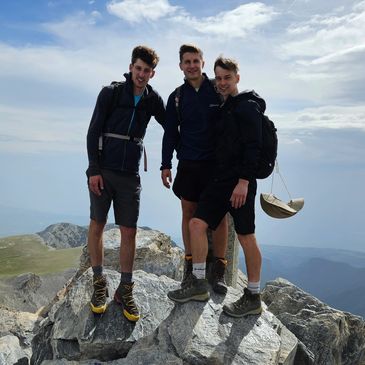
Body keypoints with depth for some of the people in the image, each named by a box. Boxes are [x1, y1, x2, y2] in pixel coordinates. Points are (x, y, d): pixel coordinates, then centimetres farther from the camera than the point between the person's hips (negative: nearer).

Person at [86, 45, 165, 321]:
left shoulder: (152, 99, 6)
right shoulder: (111, 92, -3)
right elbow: (94, 131, -4)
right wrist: (94, 169, -10)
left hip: (130, 174, 2)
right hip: (103, 171, -2)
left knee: (129, 232, 1)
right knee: (97, 226, 5)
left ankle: (125, 289, 13)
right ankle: (99, 283, 20)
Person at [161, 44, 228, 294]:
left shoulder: (218, 90, 1)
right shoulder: (176, 97, 9)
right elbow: (170, 133, 11)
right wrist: (166, 165, 5)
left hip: (217, 163, -2)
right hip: (188, 165, 3)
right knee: (189, 213, 5)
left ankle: (218, 270, 8)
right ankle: (191, 267, 16)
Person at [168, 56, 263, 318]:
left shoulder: (248, 107, -7)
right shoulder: (225, 108, 19)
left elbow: (253, 146, -17)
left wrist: (243, 181, -23)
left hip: (241, 182, -9)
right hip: (221, 180, 9)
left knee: (246, 237, -1)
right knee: (197, 224, 3)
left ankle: (253, 298, 12)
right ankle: (199, 285, 12)